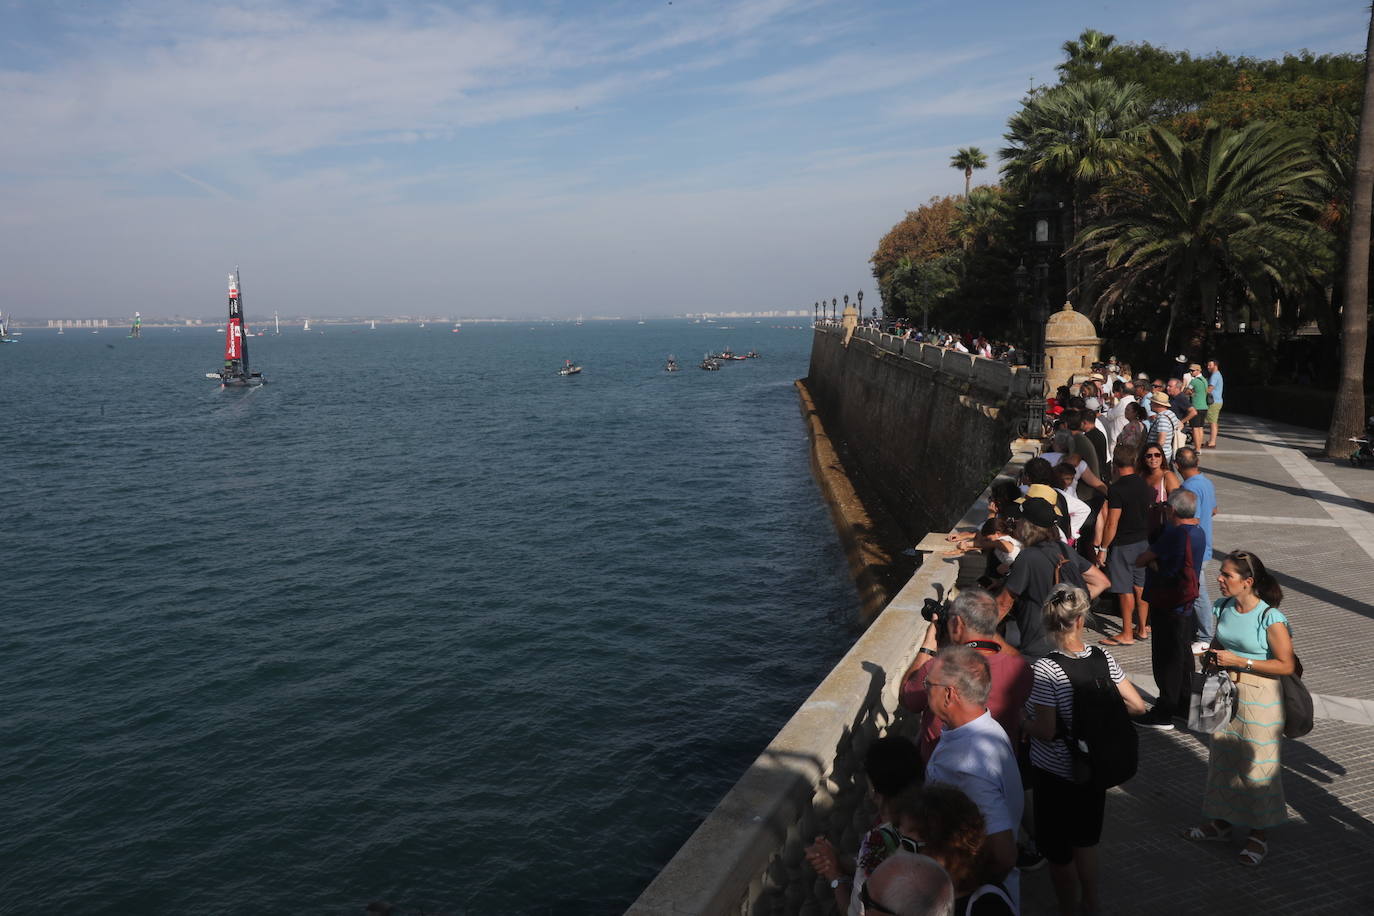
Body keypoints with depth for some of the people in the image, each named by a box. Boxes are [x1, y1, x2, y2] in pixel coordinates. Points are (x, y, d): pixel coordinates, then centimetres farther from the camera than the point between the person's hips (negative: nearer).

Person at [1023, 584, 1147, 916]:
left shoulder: (1044, 670, -25)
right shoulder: (1102, 658, -10)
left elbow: (1046, 731, -25)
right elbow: (1137, 706, -3)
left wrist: (1019, 721, -7)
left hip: (1055, 775, -6)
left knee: (1058, 850, 15)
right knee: (1086, 839, 27)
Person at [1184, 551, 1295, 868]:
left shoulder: (1271, 618, -20)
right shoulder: (1223, 607, 0)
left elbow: (1286, 665, -17)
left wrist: (1239, 661, -22)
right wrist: (1213, 656, -5)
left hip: (1259, 696, -6)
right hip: (1226, 692, 7)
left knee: (1258, 763, 6)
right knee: (1222, 756, 16)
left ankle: (1260, 834, 24)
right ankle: (1221, 821, 33)